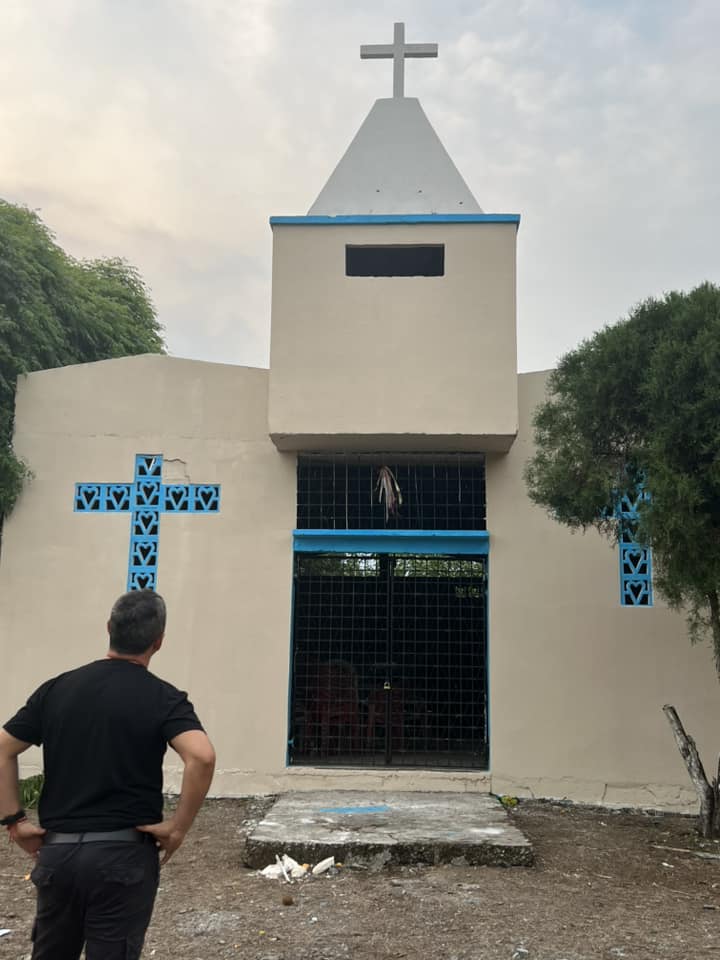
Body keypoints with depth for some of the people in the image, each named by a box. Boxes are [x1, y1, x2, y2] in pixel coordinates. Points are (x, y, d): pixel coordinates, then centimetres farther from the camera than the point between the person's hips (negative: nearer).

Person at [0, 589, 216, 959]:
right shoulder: (163, 698, -10)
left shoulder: (57, 688, 2)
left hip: (56, 849, 4)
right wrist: (179, 826, -15)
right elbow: (201, 757, -26)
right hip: (123, 854, -4)